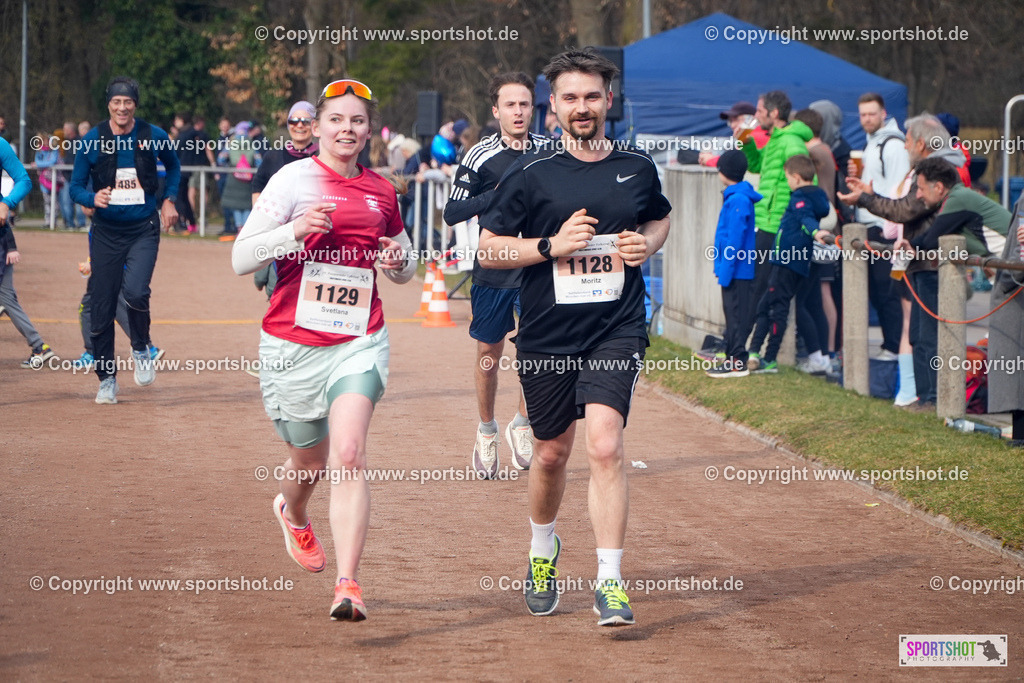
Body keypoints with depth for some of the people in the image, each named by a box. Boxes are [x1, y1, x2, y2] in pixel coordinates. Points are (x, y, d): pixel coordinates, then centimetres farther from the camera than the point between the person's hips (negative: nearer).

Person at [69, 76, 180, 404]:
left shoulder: (154, 137, -1)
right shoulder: (91, 141, -4)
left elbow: (173, 165, 20)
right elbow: (76, 186, 0)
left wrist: (168, 200, 9)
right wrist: (93, 199, -21)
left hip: (144, 229, -1)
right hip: (106, 232, 1)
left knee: (135, 291, -24)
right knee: (101, 306, 1)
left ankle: (141, 349, 5)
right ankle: (107, 379, 16)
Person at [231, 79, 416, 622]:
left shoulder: (381, 192, 9)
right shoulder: (294, 179, -4)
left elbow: (403, 267, 23)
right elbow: (241, 259, -9)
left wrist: (399, 261, -1)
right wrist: (294, 231, -24)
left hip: (359, 341, 1)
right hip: (292, 344, -1)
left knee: (348, 456, -18)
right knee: (309, 459, 14)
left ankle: (348, 585, -22)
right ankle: (292, 515, 51)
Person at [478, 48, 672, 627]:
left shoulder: (638, 168, 5)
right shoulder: (531, 175, -3)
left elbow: (660, 217, 25)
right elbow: (489, 249, -1)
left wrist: (647, 243, 2)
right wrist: (553, 244, -15)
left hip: (617, 329, 0)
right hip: (548, 335, 0)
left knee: (605, 444, -17)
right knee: (552, 452, 14)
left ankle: (611, 581, -15)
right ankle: (543, 548, 42)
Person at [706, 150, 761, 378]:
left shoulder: (738, 200, -17)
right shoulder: (735, 196, 14)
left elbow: (734, 240, -20)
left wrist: (726, 271, -19)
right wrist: (722, 268, 18)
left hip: (737, 271, -10)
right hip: (737, 271, 10)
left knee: (736, 316, -6)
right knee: (733, 315, 14)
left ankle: (737, 362, -4)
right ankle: (733, 358, 19)